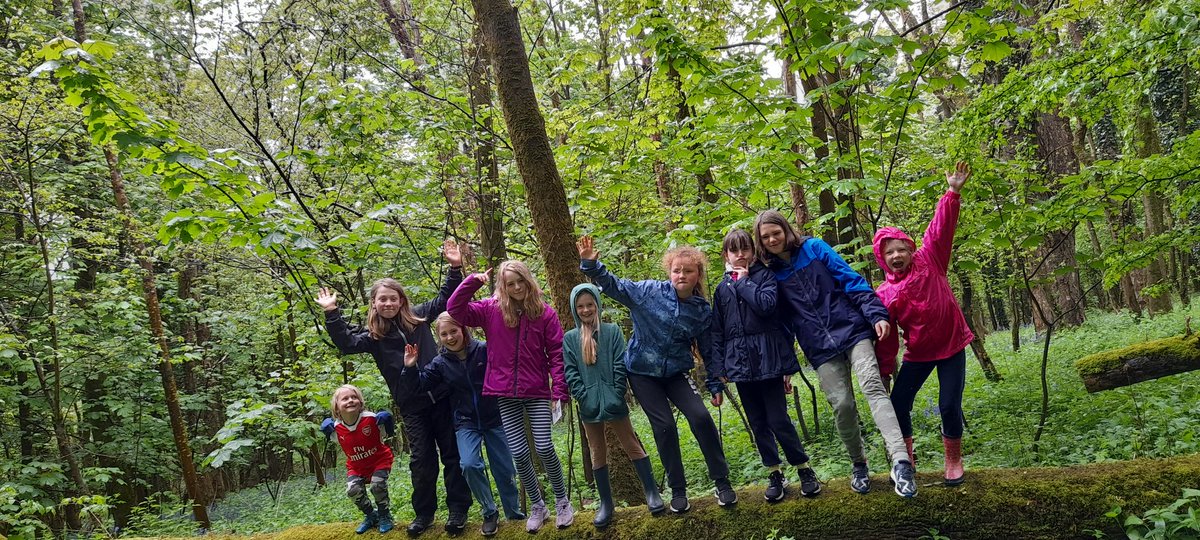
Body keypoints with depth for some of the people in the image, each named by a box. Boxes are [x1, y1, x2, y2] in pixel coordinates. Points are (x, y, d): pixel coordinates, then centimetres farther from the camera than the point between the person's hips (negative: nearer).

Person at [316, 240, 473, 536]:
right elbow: (346, 344, -10)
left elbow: (446, 299, 12)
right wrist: (332, 313, -16)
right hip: (411, 406, 0)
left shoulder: (417, 317, 4)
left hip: (441, 397, 0)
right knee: (422, 460, 4)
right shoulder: (372, 334, 3)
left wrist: (455, 268, 1)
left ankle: (458, 509, 14)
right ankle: (424, 513, 21)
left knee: (452, 453, 4)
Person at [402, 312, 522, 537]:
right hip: (466, 423, 2)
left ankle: (514, 513, 27)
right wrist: (411, 368, -9)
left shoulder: (484, 350, -10)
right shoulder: (440, 363, 0)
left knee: (505, 469, 5)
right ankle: (490, 513, 1)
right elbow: (423, 384, 5)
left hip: (495, 418, -2)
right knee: (469, 465, -19)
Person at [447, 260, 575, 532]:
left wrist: (560, 392, -9)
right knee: (519, 453, 2)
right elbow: (455, 309, -5)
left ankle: (562, 501, 18)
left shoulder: (545, 313, -5)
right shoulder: (491, 310, -1)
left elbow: (556, 354, -4)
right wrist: (472, 281, -17)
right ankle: (537, 506, 22)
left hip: (537, 392, -1)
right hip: (505, 393, 2)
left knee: (544, 448, -6)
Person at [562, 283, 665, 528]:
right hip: (589, 406, 2)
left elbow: (619, 366, -4)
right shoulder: (570, 338, 3)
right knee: (598, 454, 11)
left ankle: (652, 493, 13)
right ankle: (606, 503, 18)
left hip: (613, 402, -2)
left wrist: (616, 395, -12)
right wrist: (584, 398, -11)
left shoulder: (612, 331, 0)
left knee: (632, 446, 5)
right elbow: (570, 373, -1)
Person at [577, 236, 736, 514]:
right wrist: (591, 264, -26)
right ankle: (678, 490, 12)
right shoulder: (649, 291, -12)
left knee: (701, 417, -15)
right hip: (642, 373, -1)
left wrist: (715, 384, 7)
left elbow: (708, 351, 4)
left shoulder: (703, 311, -6)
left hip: (676, 373, 2)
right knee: (665, 426, -5)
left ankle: (722, 481, 2)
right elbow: (614, 286, -11)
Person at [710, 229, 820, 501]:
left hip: (768, 358, -4)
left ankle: (804, 469, 12)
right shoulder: (722, 288, 12)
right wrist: (720, 366, 7)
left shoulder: (765, 275, 2)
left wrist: (743, 281, -8)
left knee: (778, 420, -5)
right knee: (758, 424, 9)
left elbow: (766, 304, -19)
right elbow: (717, 331, 12)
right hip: (740, 363, 4)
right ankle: (774, 475, 20)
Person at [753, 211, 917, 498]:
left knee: (873, 387, -19)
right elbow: (783, 320, 13)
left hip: (852, 330, -1)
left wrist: (876, 314, -11)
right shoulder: (770, 274, 8)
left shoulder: (814, 248, 3)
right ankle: (859, 465, 16)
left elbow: (851, 280, -1)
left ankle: (901, 461, -28)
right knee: (842, 405, -7)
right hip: (821, 349, 2)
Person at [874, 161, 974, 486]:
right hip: (918, 354, 2)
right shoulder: (884, 294, -7)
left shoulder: (929, 260, -7)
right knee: (898, 405, -3)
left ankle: (954, 462, 18)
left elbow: (941, 228, -14)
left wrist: (953, 193, -24)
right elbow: (886, 336, -3)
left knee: (949, 406, -5)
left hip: (951, 346, -1)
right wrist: (885, 368, -2)